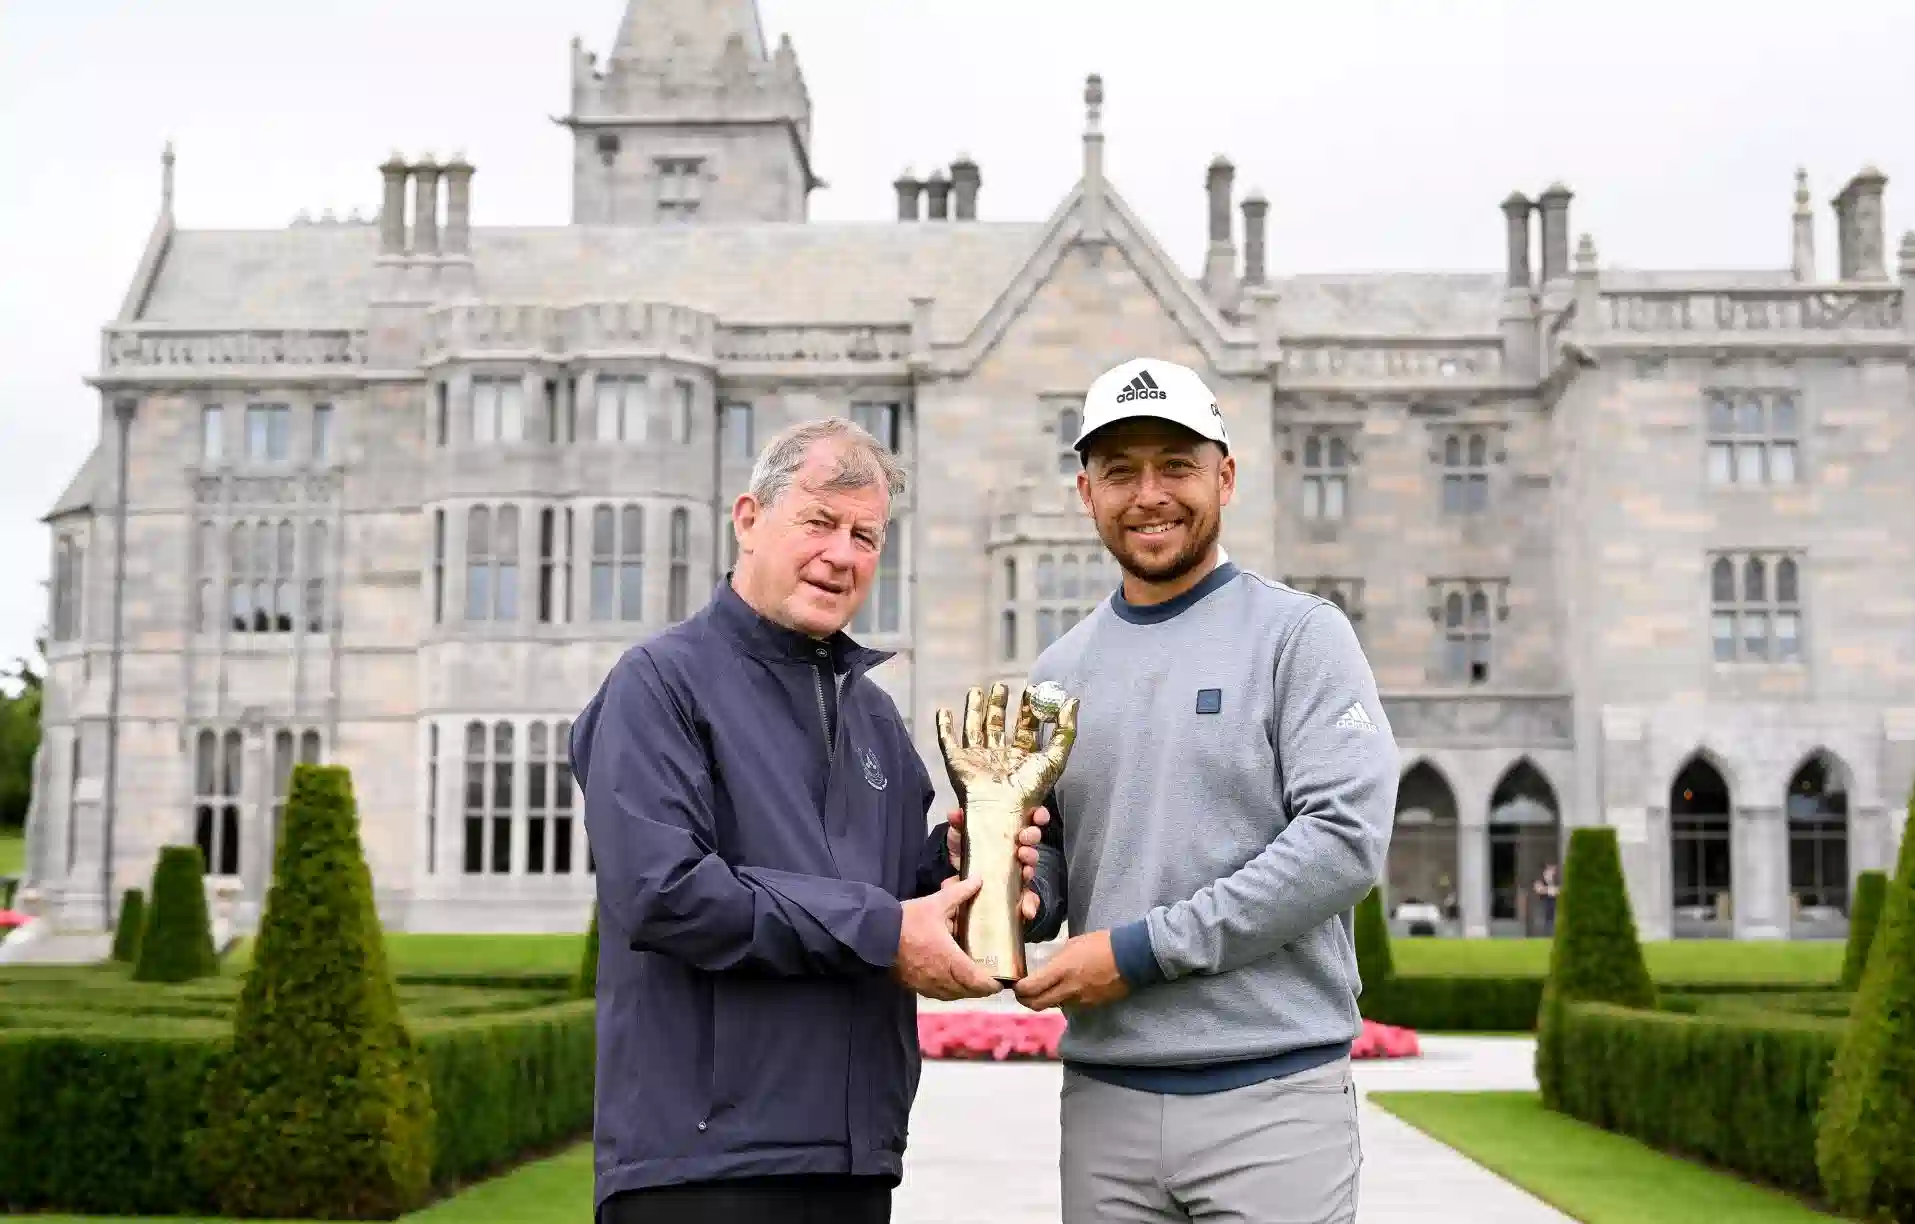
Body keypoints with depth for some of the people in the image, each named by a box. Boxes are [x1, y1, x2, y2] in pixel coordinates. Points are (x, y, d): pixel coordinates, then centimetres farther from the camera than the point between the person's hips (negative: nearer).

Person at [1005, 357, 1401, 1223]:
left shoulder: (1299, 635, -2)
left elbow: (1347, 841, -13)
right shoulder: (1057, 673, 13)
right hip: (1103, 1094, 4)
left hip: (1271, 1093, -4)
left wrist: (1142, 949, -15)